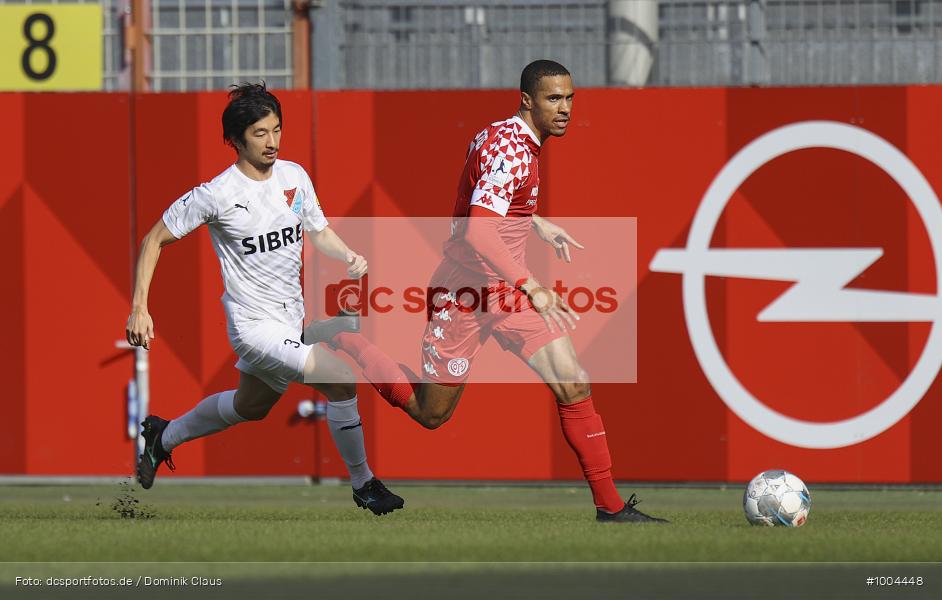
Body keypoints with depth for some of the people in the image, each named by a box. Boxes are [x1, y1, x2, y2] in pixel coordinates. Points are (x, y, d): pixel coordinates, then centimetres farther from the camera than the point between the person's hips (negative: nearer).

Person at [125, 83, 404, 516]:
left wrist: (348, 257, -9)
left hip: (290, 322, 8)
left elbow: (319, 232, 13)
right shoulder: (216, 195, -17)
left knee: (249, 407, 29)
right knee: (343, 381, -21)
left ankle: (163, 438, 52)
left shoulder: (294, 176, 0)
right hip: (254, 326, -8)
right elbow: (155, 241, -7)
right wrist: (139, 309, -12)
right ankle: (363, 484, -4)